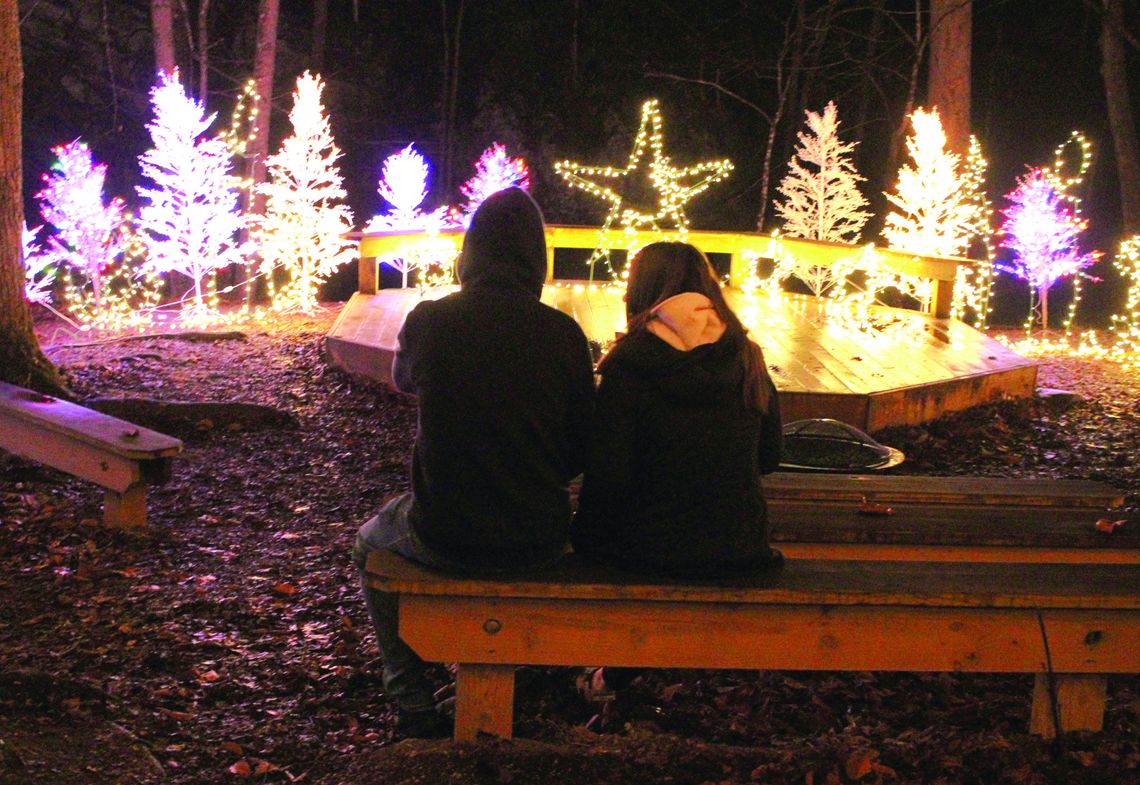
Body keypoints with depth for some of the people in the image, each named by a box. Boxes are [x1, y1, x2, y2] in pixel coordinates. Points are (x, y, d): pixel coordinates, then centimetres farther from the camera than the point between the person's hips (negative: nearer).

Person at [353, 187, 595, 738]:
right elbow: (580, 449, -2)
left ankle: (414, 707, 28)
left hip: (445, 537, -1)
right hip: (539, 541, 2)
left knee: (371, 545, 31)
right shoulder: (562, 333, -11)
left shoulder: (429, 320, -11)